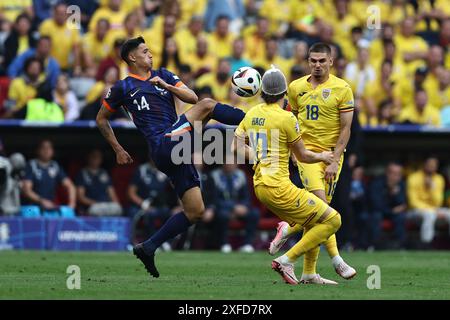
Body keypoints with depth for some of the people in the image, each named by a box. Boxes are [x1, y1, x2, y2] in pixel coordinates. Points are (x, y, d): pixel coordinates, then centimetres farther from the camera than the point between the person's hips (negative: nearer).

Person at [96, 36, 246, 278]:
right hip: (163, 147, -6)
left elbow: (192, 98, 9)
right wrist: (118, 150, 14)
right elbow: (101, 119, 17)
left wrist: (167, 86, -6)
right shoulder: (123, 88, 6)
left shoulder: (163, 76, 20)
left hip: (177, 148, 6)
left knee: (195, 211, 3)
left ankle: (148, 248, 9)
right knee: (207, 105, -20)